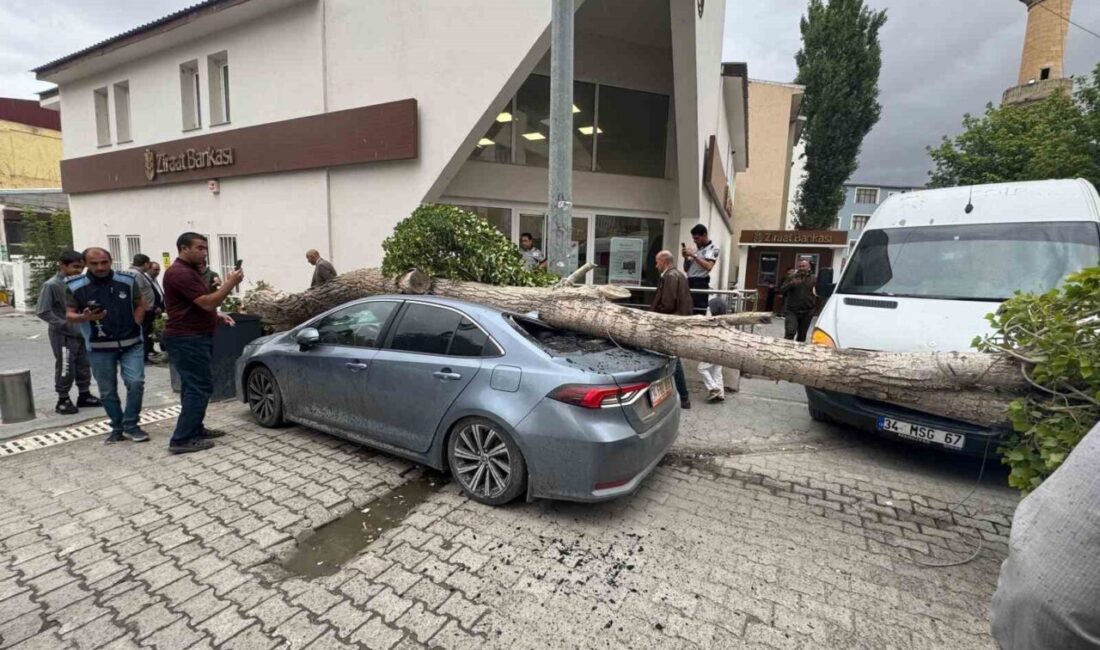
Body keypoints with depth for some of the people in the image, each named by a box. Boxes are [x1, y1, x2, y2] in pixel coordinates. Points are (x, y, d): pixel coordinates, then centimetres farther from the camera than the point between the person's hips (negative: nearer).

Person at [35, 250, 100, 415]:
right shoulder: (52, 285, -13)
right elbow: (42, 312, -14)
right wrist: (65, 326, -17)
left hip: (81, 334, 6)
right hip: (63, 336, -6)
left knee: (84, 366, 13)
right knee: (65, 369, 2)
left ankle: (84, 395, 26)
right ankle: (63, 400, 14)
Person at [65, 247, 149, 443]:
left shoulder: (127, 281, -2)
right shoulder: (76, 287, -5)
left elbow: (140, 305, 10)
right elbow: (69, 315, 0)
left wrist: (135, 325, -2)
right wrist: (85, 317, -22)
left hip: (131, 343, 0)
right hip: (99, 347, 0)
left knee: (136, 382, -9)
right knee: (107, 391, 9)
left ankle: (131, 425, 6)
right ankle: (117, 427, 24)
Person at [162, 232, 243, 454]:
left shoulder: (189, 271, 18)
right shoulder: (180, 272, -18)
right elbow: (207, 302, -23)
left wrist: (217, 315, 12)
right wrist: (230, 283, -16)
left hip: (193, 338, 11)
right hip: (187, 340, -11)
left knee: (193, 386, 15)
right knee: (200, 388, -10)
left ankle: (195, 430, 24)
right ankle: (181, 440, -5)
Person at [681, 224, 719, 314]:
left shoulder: (713, 248, 0)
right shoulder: (694, 248, 20)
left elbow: (708, 266, -17)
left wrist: (694, 255, -13)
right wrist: (686, 257, 4)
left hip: (700, 283, -6)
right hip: (689, 282, 6)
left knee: (698, 311, -13)